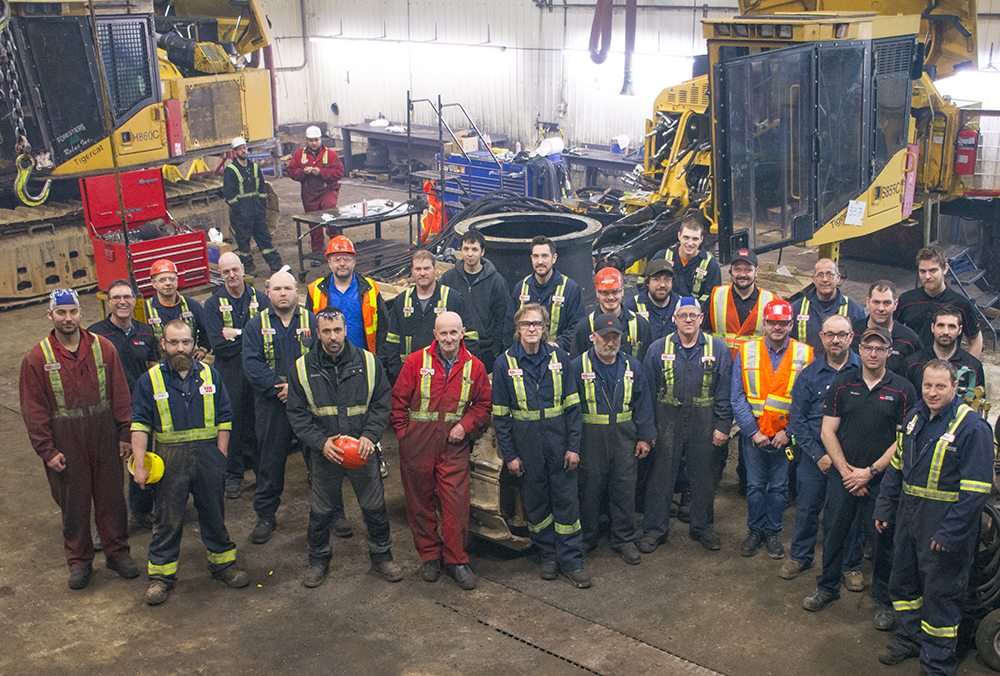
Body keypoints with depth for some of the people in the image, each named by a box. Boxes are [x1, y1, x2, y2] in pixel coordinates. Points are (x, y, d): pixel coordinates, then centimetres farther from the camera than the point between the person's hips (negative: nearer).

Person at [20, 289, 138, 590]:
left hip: (104, 437, 2)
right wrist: (46, 450, -8)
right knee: (72, 501, 8)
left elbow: (120, 394, 4)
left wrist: (124, 434, 2)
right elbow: (33, 409, -4)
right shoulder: (37, 358, -5)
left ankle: (117, 552, 26)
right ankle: (79, 561, 23)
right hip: (65, 443, -1)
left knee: (111, 496, 10)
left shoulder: (103, 348, 0)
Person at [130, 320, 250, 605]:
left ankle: (223, 562, 29)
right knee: (168, 517, 5)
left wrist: (220, 456, 1)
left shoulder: (210, 376, 4)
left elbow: (224, 419, 7)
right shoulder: (150, 381, -1)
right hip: (170, 458, -2)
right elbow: (140, 424, -2)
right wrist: (139, 464, -8)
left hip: (208, 455, 2)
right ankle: (161, 575, 17)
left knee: (214, 513, 13)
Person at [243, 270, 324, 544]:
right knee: (271, 462, 8)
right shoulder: (256, 326, 5)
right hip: (272, 407, 1)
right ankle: (265, 516, 22)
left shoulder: (312, 322, 3)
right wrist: (278, 388, -16)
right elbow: (251, 364, -5)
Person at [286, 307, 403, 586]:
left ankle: (381, 556, 30)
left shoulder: (368, 362, -3)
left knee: (375, 508, 10)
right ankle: (318, 560, 32)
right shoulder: (302, 368, -4)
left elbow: (382, 404, 2)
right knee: (320, 511, 12)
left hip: (363, 450, 0)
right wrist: (321, 442, -14)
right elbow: (297, 414, -2)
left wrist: (369, 436, -13)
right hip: (324, 453, 0)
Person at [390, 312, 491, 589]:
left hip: (454, 446, 0)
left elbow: (484, 404, 11)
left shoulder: (474, 366, 3)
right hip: (418, 445, 0)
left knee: (457, 504, -3)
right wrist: (403, 433, -3)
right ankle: (429, 556, 24)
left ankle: (456, 561, 12)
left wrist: (465, 426, -3)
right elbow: (398, 399, 2)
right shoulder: (417, 361, -2)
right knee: (420, 501, 9)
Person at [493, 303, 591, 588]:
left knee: (566, 498, 2)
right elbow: (500, 414, -1)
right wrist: (509, 455, -5)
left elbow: (572, 404, 2)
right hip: (526, 444, 0)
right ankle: (548, 556, 24)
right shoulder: (505, 363, -3)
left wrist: (573, 446, -4)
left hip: (559, 439, 1)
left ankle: (571, 560, 11)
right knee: (535, 500, 8)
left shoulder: (559, 357, 0)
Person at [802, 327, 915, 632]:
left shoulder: (902, 390, -3)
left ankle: (884, 601, 20)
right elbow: (828, 431, 2)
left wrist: (870, 471, -11)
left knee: (884, 539, 4)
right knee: (834, 532, 11)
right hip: (841, 476, 2)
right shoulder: (842, 384, 3)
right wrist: (846, 470, -7)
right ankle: (828, 587, 30)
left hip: (881, 480, -2)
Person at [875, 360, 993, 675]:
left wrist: (950, 532, -21)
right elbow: (897, 465, 16)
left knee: (940, 592, 3)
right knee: (903, 580, 20)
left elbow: (976, 488, -19)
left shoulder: (971, 427, -17)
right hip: (909, 518, 7)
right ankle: (909, 638, 41)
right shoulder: (915, 417, 6)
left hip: (945, 524, -7)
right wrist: (885, 507, 12)